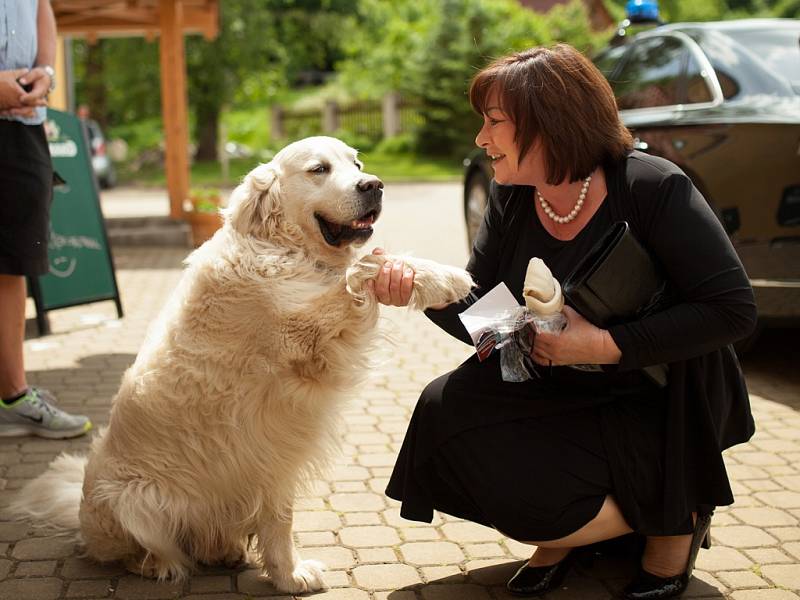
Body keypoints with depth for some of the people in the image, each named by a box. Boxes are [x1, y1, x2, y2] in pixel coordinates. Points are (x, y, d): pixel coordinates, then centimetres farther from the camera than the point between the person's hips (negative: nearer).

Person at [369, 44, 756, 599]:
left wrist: (607, 345, -26)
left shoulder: (653, 188, -20)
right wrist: (423, 287, -25)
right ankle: (563, 538, 6)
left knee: (513, 496, -21)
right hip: (557, 399, 6)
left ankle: (677, 521, 5)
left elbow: (734, 310, -22)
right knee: (446, 411, -19)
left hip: (657, 414, -6)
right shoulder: (511, 200, -3)